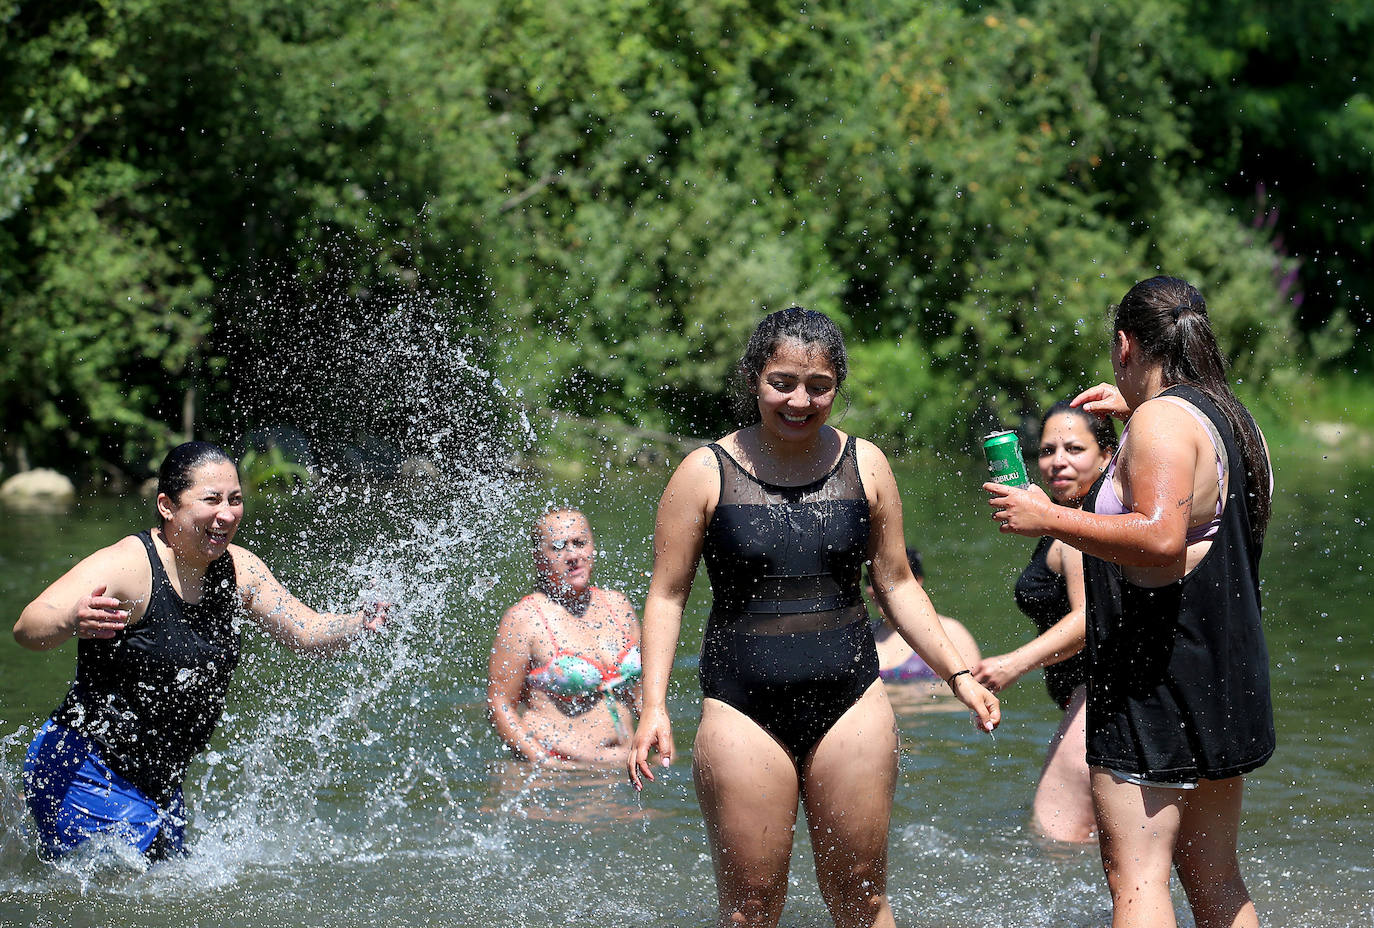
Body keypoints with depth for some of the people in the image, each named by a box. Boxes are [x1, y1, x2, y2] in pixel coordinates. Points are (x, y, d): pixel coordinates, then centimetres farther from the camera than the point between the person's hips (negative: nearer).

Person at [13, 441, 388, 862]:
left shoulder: (238, 570, 0)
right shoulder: (128, 567, -21)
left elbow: (307, 633, 9)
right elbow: (27, 628, -31)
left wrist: (359, 623, -13)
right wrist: (73, 622, -54)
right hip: (86, 776, -8)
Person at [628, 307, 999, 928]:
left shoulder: (864, 466, 6)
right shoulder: (706, 473, -1)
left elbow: (897, 584, 14)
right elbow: (667, 594, 1)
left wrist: (956, 672, 7)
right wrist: (654, 705, -9)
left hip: (850, 702, 2)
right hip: (743, 708, -2)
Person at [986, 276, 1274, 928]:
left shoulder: (1160, 420, -14)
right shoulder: (1231, 420, 15)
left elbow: (1160, 538, -28)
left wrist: (1048, 518, -21)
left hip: (1162, 677, -10)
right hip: (1223, 678, 10)